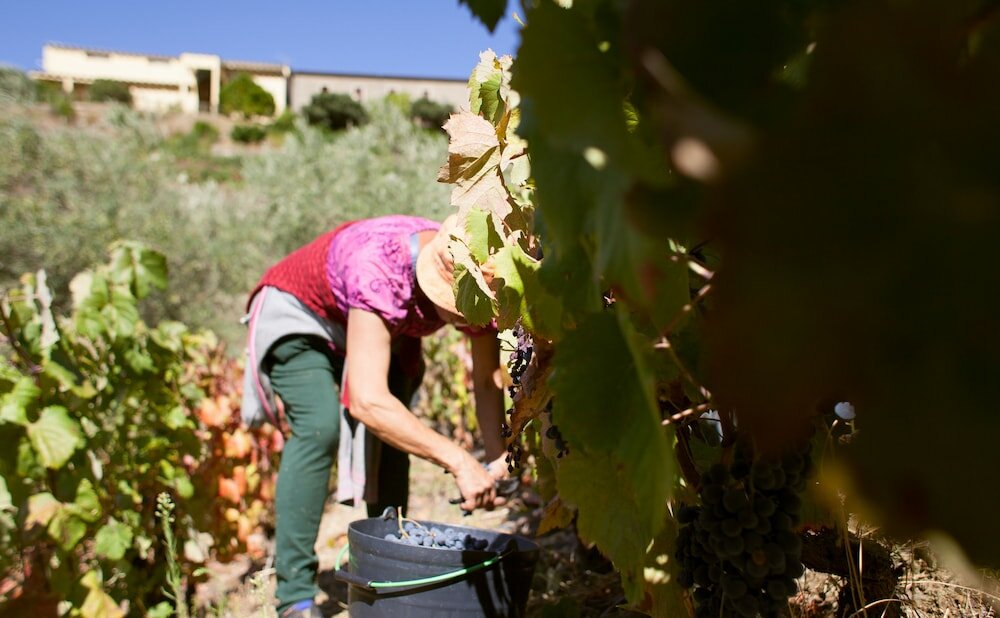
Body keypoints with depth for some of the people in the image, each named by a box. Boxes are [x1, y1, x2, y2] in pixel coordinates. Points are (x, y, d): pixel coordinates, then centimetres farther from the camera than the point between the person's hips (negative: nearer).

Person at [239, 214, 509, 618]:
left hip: (379, 328, 6)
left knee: (395, 437, -6)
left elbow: (487, 381, -17)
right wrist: (458, 462, -52)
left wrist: (497, 460, -32)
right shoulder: (382, 269, -44)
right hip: (299, 314, -6)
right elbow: (367, 401, -50)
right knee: (320, 428, -26)